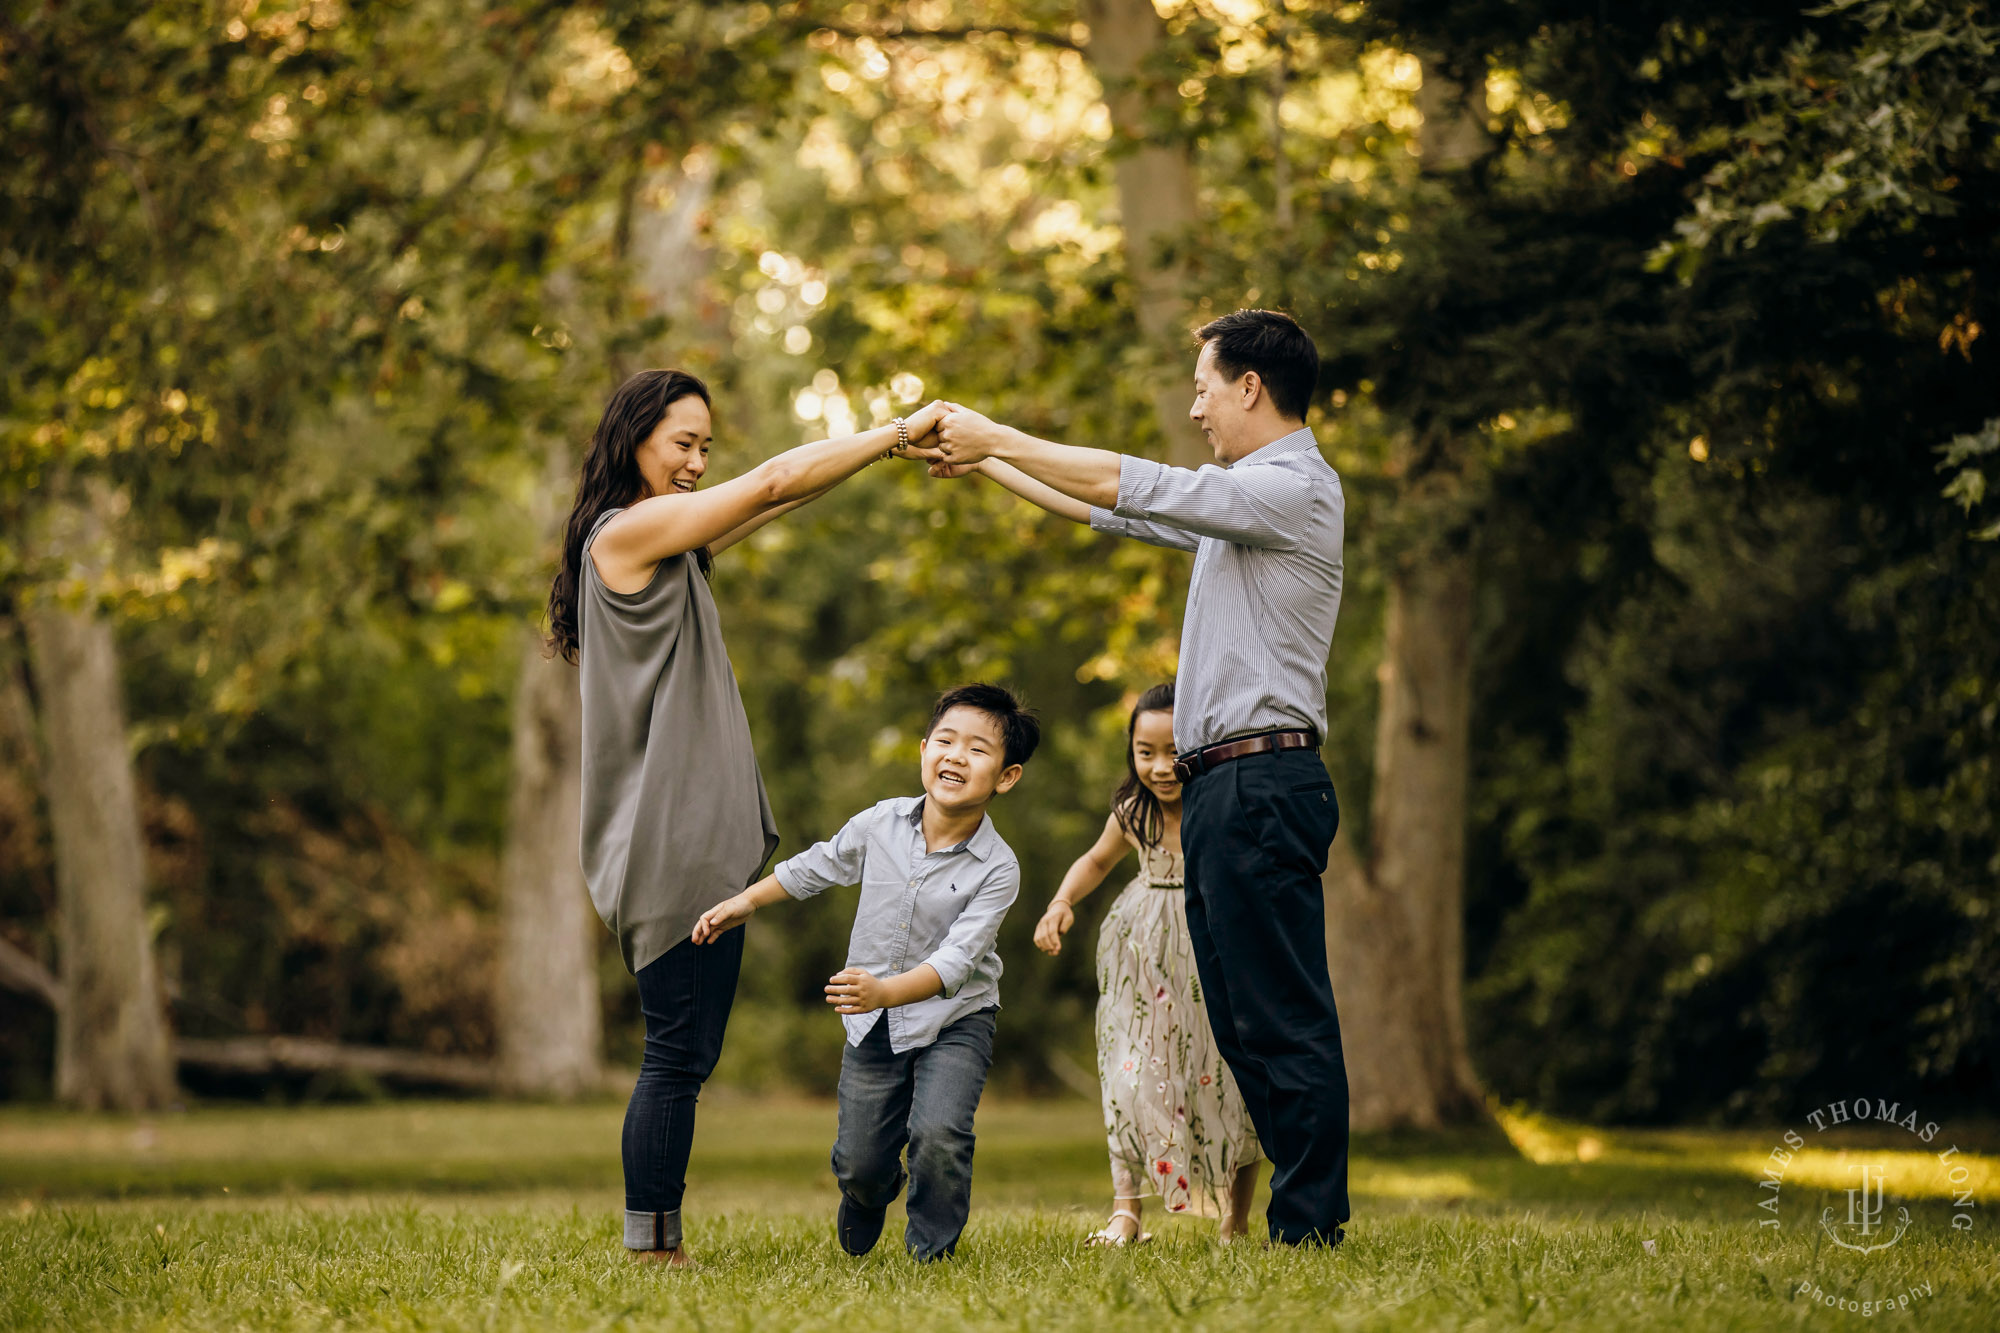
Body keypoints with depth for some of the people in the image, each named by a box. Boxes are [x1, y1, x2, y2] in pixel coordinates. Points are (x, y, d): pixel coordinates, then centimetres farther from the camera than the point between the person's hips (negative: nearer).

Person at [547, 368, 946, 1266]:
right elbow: (773, 483, -11)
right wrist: (895, 436, -5)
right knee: (677, 1051, -10)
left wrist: (883, 450, 9)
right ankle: (650, 1245, -9)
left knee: (683, 1052, 8)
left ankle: (655, 1247, 9)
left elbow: (769, 504, 19)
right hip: (674, 842, -10)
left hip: (692, 839, 10)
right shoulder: (630, 529, -9)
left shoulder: (659, 541, 20)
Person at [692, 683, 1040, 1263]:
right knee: (859, 1161, 6)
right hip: (874, 1023, 3)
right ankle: (868, 1196, 45)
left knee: (938, 1136, -25)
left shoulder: (996, 868, -20)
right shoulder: (880, 824, -9)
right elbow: (814, 868, 11)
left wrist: (884, 991, -44)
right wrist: (744, 902, 8)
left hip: (953, 1022, -3)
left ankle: (930, 1252, 1)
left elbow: (954, 961, -30)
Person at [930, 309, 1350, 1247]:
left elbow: (1125, 487, -12)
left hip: (1261, 778, -10)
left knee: (1283, 1018, -10)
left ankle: (1309, 1229, -9)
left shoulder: (1293, 487, -9)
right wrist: (984, 464, 26)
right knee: (1242, 1021, 10)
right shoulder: (1240, 497, 21)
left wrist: (996, 437, -4)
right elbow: (1111, 510, 28)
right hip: (1220, 785, 10)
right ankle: (1304, 1213, 12)